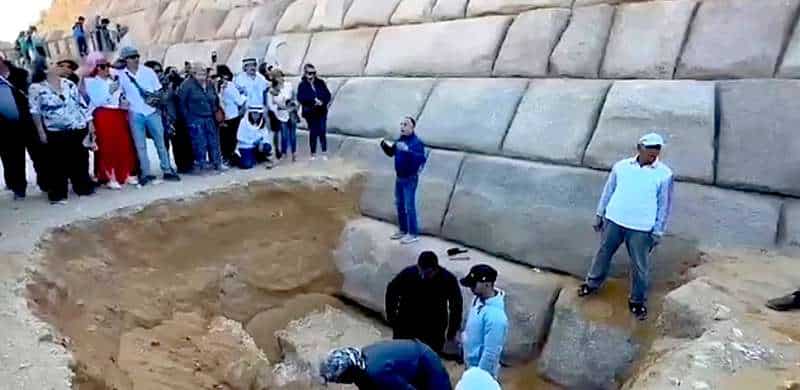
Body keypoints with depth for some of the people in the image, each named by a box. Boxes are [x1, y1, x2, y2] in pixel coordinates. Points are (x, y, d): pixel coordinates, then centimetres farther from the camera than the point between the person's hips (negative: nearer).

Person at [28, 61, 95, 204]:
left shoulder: (68, 83, 7)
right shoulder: (36, 88, -4)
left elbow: (81, 103, 9)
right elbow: (35, 111, -3)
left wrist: (89, 121, 6)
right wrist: (41, 131, -5)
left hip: (79, 128, 3)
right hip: (55, 132, -3)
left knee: (81, 159, 11)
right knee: (58, 163, 1)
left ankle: (83, 187, 26)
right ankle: (57, 194, 11)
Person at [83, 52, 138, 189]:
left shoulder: (114, 78, 12)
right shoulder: (90, 81, -2)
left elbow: (121, 96, 18)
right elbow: (97, 101, -13)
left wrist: (124, 102, -2)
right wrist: (109, 92, -21)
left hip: (119, 115, 5)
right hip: (103, 116, -5)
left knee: (125, 145, 6)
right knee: (107, 148, -2)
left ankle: (127, 174, 16)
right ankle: (110, 178, 3)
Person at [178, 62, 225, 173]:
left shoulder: (210, 84, 9)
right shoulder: (187, 85, -9)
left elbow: (215, 100, 22)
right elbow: (181, 102, -9)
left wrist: (214, 111, 13)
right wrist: (188, 117, -8)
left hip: (209, 118, 6)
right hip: (195, 119, -6)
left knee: (214, 141, 9)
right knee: (200, 143, -4)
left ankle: (217, 163, 19)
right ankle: (201, 163, 7)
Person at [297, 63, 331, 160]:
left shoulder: (320, 83, 5)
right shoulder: (302, 85, -3)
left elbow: (328, 95, 2)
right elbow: (300, 98, -15)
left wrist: (322, 102, -17)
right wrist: (314, 101, -23)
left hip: (322, 112, 2)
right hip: (310, 113, -2)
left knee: (322, 132, 0)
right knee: (313, 133, 3)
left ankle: (324, 153, 11)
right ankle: (313, 153, 16)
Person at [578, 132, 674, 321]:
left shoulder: (664, 174, -9)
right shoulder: (621, 166, -3)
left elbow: (664, 205, -3)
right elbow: (608, 190, 8)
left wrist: (658, 231, -3)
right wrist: (599, 214, 10)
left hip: (641, 228, -2)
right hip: (614, 220, 2)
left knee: (640, 266, 9)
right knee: (603, 253, 18)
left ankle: (637, 300, 28)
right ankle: (593, 283, 40)